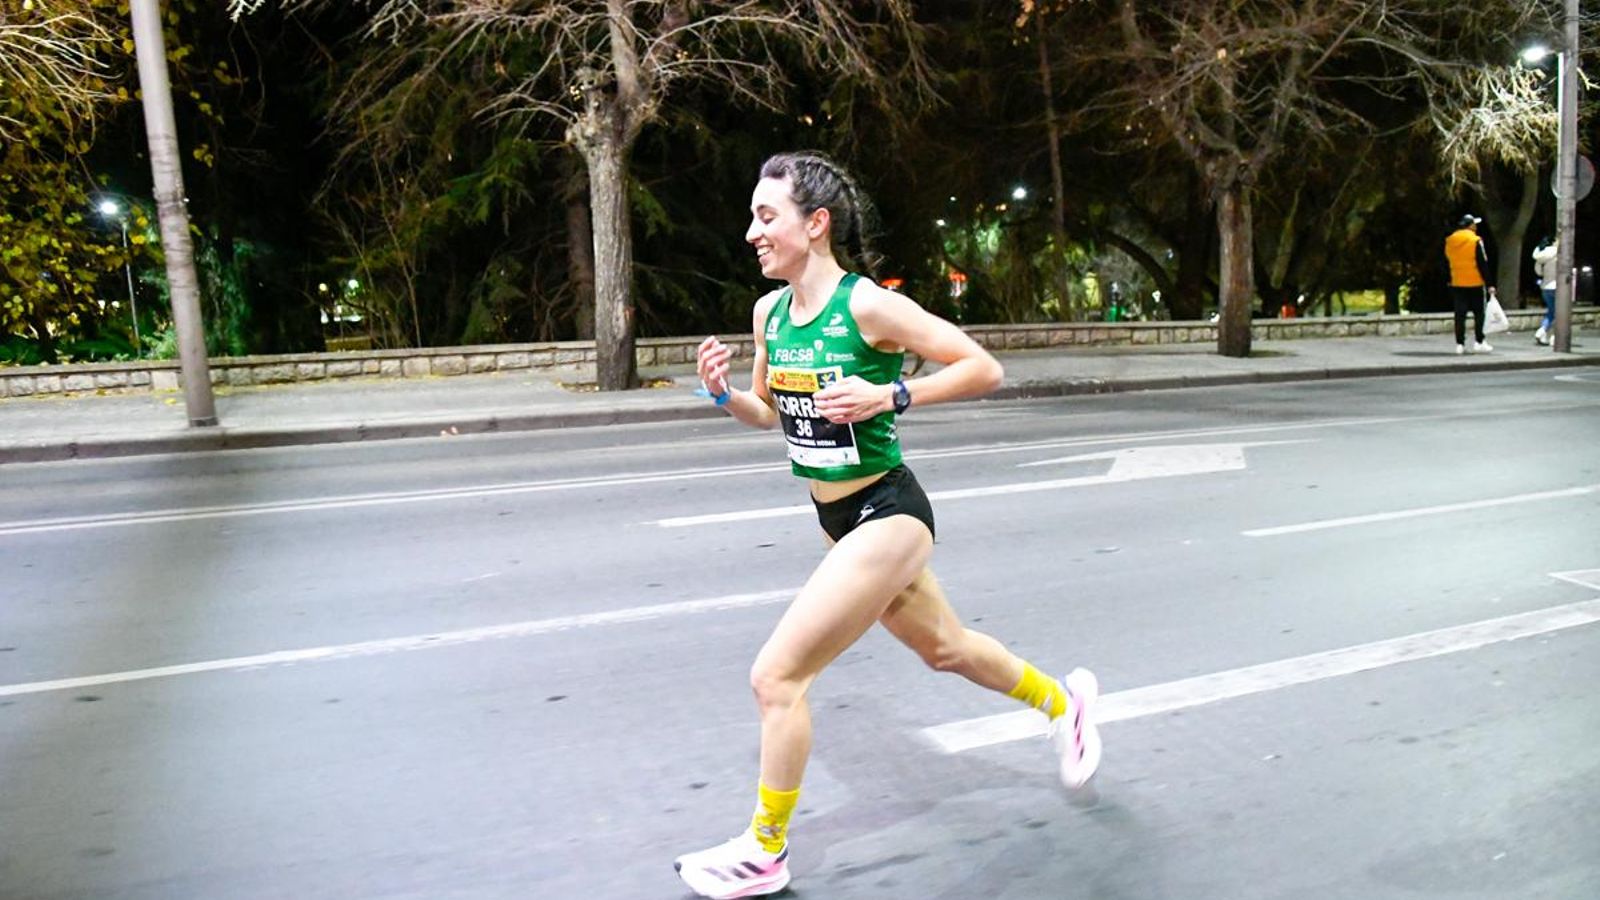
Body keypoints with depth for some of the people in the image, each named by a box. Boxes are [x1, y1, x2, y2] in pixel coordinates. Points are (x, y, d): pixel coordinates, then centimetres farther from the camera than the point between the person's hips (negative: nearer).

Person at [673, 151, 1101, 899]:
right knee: (944, 649, 25)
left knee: (775, 675, -8)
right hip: (839, 519, 8)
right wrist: (722, 392, -6)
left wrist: (889, 395, -27)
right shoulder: (770, 311, 0)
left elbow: (983, 369, -16)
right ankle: (1063, 699, 51)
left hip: (885, 516, -8)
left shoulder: (867, 304, -21)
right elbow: (767, 413, 14)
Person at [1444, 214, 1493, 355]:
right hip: (1475, 283, -4)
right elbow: (1482, 264, -11)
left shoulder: (1449, 242, 5)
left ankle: (1460, 343, 2)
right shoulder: (1475, 241, -11)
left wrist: (1450, 280, 19)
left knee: (1460, 314, 5)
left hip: (1456, 284, 4)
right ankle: (1479, 342, 4)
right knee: (1479, 313, 5)